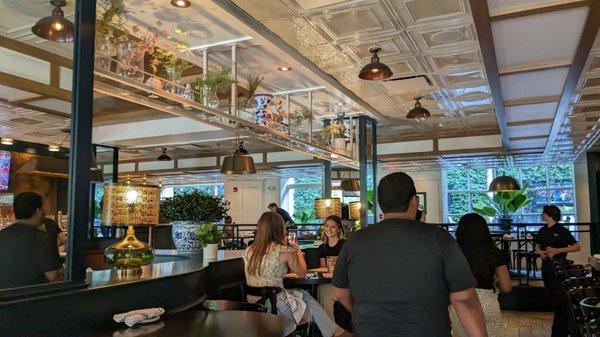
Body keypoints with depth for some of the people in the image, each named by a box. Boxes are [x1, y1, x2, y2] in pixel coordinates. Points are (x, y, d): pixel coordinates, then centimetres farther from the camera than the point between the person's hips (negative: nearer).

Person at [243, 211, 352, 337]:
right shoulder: (284, 251, -14)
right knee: (307, 298, 22)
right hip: (275, 306, -6)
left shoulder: (248, 251, 1)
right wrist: (298, 250, 15)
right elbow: (302, 273, 1)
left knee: (303, 294, 22)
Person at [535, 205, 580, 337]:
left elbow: (577, 247, -11)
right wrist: (540, 252, -3)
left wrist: (557, 250, -19)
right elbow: (537, 246, 20)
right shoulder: (542, 231, 10)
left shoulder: (562, 231, -8)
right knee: (551, 296, 13)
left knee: (560, 299, -3)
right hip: (546, 266, 6)